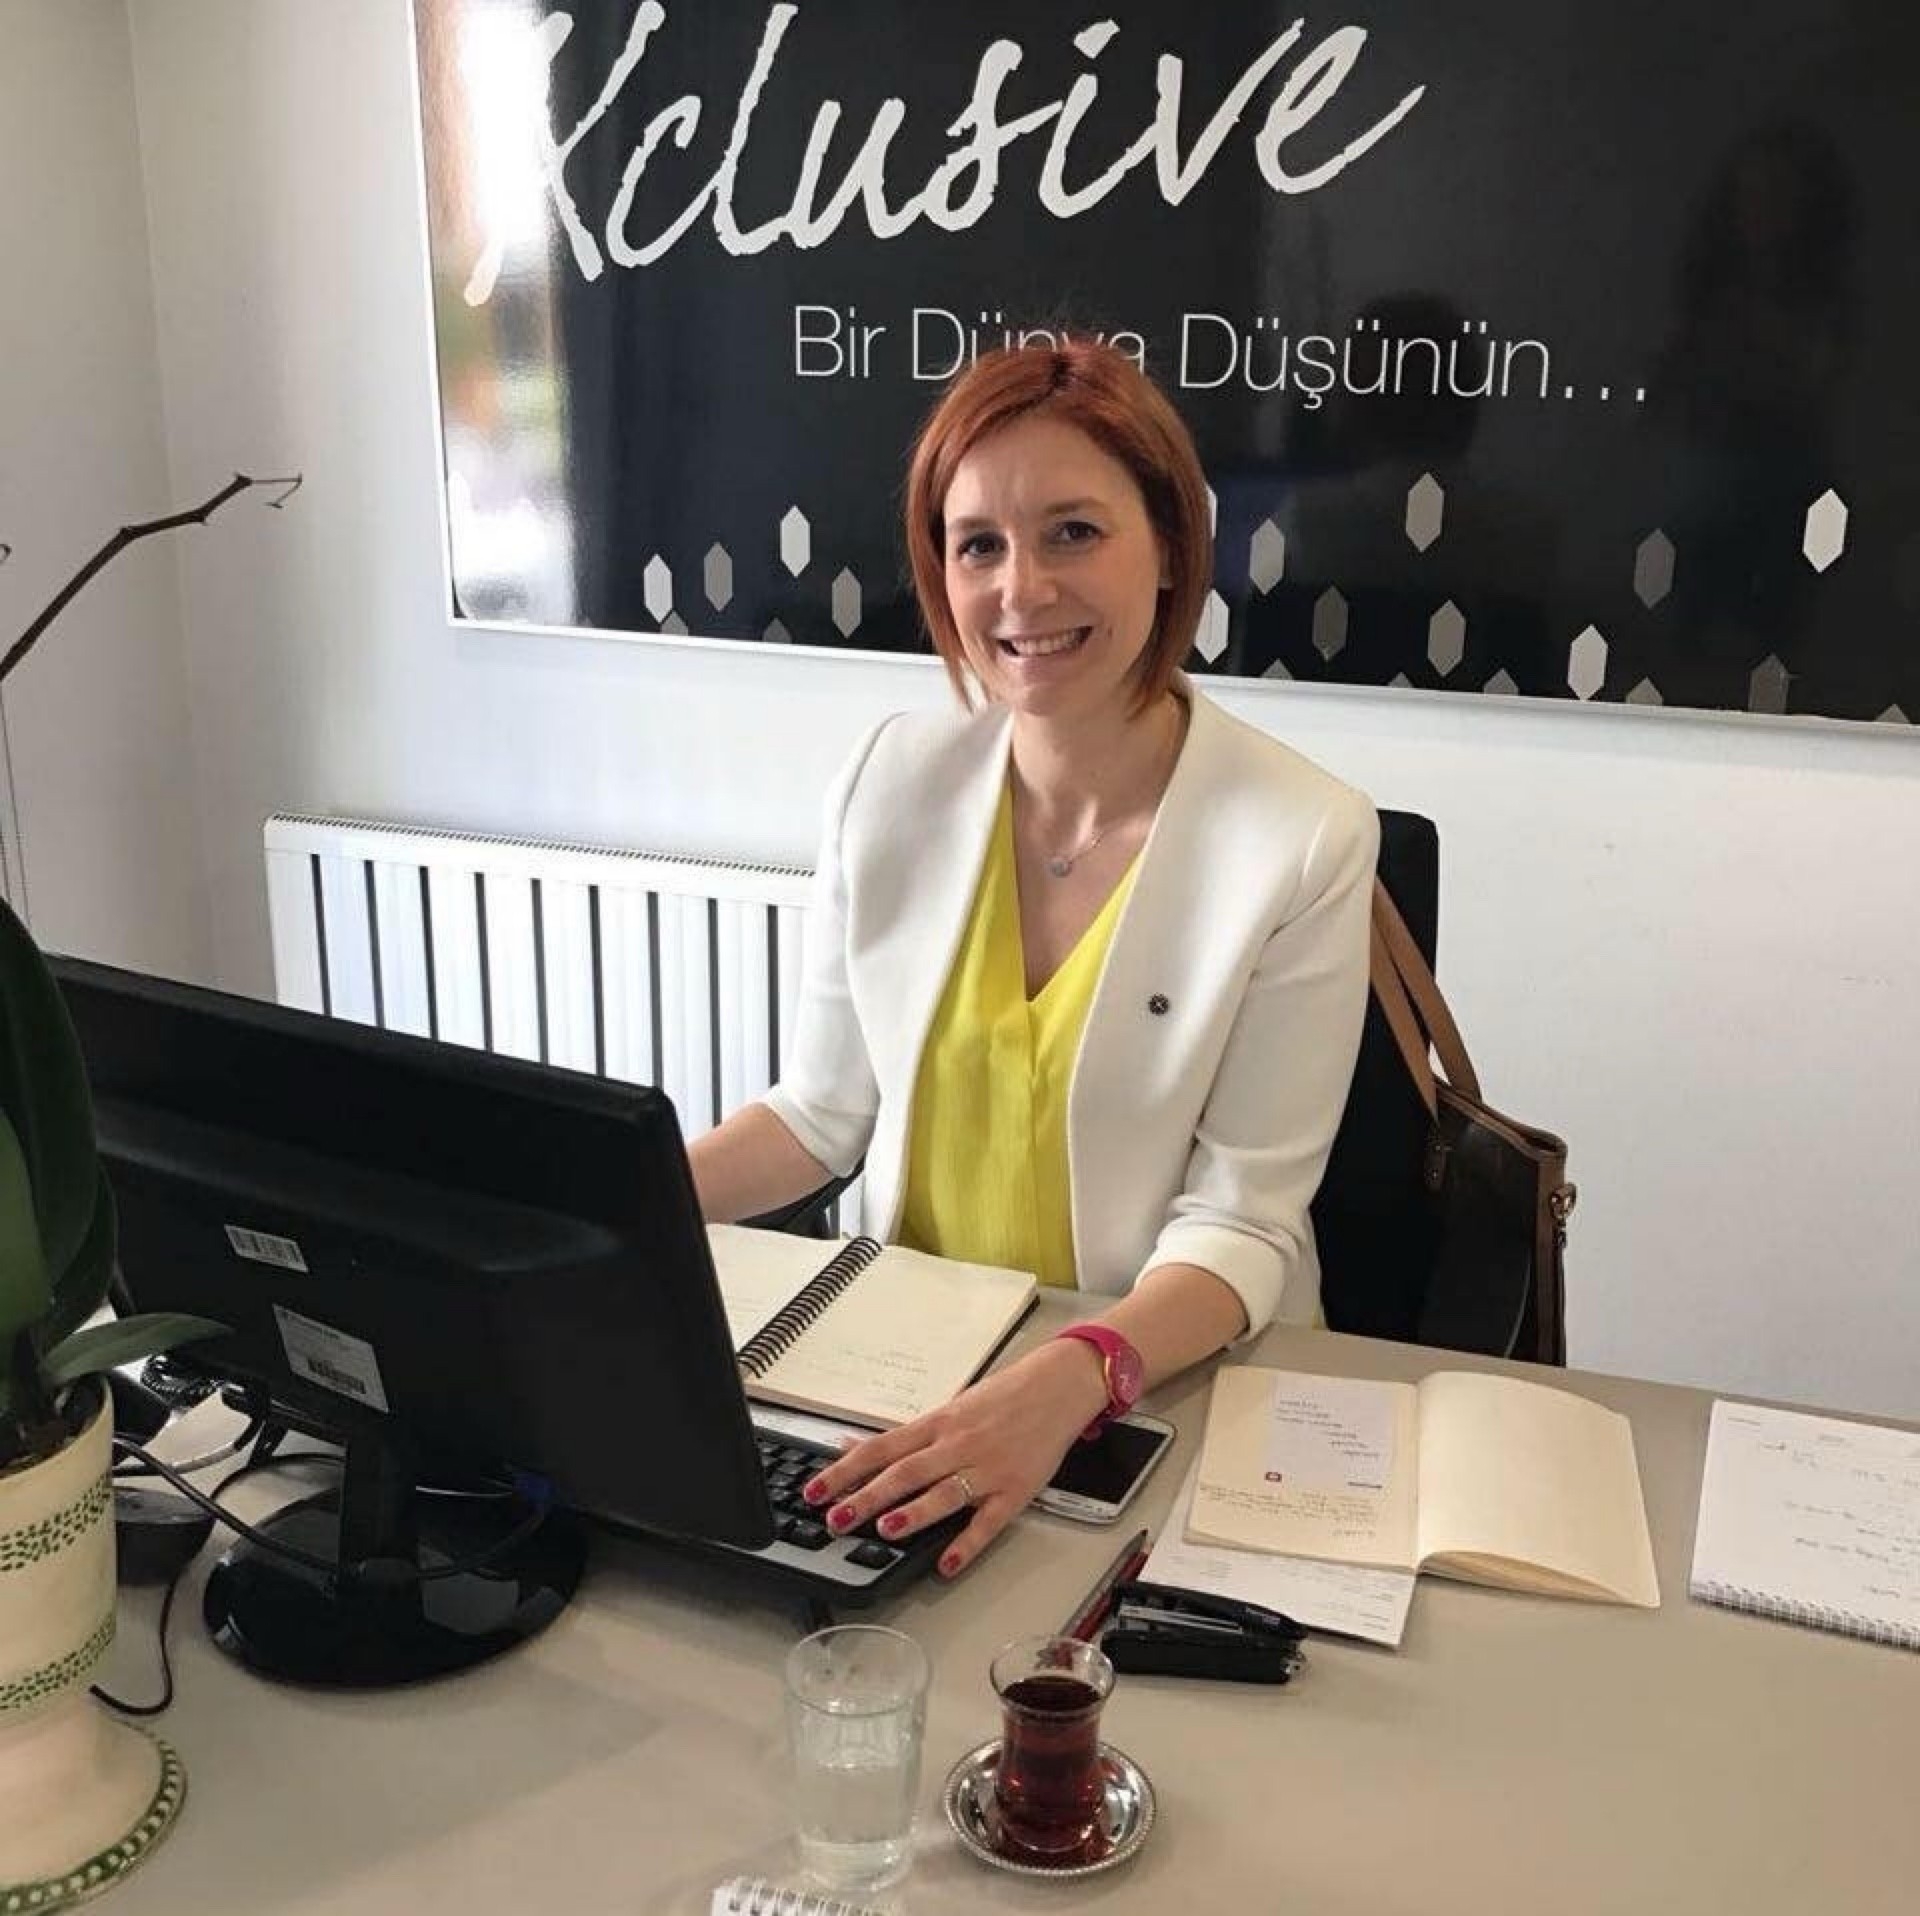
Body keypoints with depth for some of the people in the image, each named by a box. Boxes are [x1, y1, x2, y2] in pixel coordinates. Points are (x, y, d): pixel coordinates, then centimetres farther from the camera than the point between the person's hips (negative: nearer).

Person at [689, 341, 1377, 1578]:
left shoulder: (1301, 842, -14)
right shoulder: (894, 782, -3)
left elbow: (1242, 1220, -14)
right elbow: (824, 1111, 5)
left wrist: (1070, 1380, -32)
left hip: (1169, 1385, -3)